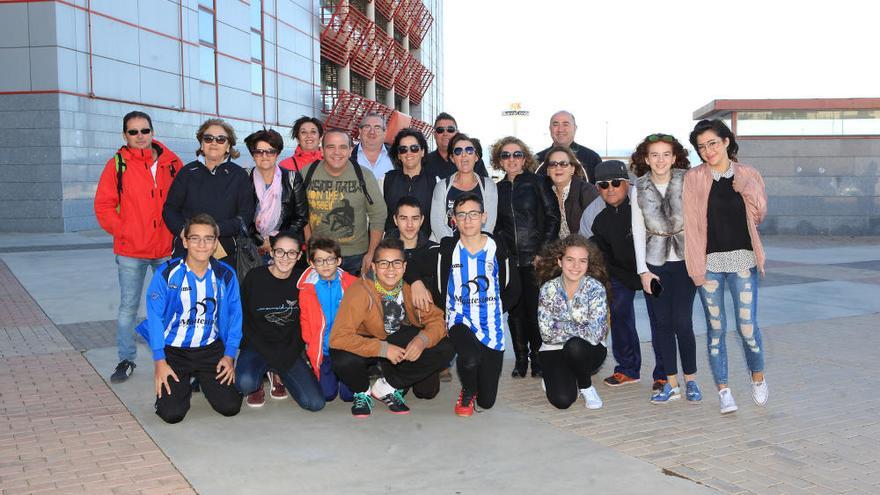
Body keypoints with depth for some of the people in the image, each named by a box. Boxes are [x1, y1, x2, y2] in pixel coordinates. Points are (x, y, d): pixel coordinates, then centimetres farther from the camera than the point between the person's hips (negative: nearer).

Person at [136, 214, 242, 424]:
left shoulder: (225, 275, -4)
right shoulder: (167, 273, -12)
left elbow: (234, 316, 4)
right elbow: (155, 317, -8)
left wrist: (229, 355, -2)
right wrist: (159, 361, -11)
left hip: (210, 349, 2)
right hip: (174, 350, -2)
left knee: (230, 406, -9)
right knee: (172, 413, -14)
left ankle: (204, 380, 24)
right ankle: (182, 385, 22)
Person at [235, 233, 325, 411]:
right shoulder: (254, 277, -6)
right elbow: (244, 321, -3)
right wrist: (270, 356, -8)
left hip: (288, 351, 2)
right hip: (257, 347, -2)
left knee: (315, 403, -13)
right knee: (245, 383, -34)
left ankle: (276, 375, 13)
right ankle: (257, 384, 4)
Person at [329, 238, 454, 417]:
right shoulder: (360, 291, -27)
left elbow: (436, 319, -7)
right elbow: (339, 337, -31)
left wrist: (423, 339, -30)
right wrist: (383, 349, -36)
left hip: (403, 339, 4)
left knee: (444, 349, -19)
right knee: (343, 359, -36)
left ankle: (387, 387, -3)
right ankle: (362, 392, 2)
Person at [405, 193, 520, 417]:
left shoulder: (497, 247, -1)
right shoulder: (446, 249, -2)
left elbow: (512, 286, 10)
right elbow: (412, 268, 4)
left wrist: (497, 309, 7)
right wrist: (416, 281, -14)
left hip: (492, 326, 1)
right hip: (460, 320, -1)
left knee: (487, 402, 2)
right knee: (470, 358, -37)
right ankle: (467, 393, 0)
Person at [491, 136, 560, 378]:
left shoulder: (538, 182, 1)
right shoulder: (497, 189, 12)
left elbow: (553, 215, -2)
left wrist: (544, 251, -8)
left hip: (534, 258, -3)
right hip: (508, 260, 3)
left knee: (535, 308, -2)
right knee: (515, 310, 6)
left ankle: (537, 358, 12)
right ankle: (520, 359, 17)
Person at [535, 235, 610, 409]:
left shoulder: (596, 288, -15)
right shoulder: (549, 289, -9)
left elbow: (595, 333, -23)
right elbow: (546, 333, -14)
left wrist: (561, 326, -18)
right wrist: (580, 331, -17)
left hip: (589, 352, -1)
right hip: (555, 351, 1)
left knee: (575, 346, -36)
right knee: (562, 401, -22)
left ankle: (586, 386, -5)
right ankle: (554, 378, 15)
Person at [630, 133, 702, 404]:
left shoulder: (687, 183, -3)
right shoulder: (639, 189, 3)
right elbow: (638, 231, 4)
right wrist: (643, 270, 0)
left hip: (684, 261, -2)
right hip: (654, 264, 2)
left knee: (682, 322, -5)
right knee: (661, 323, 4)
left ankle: (691, 380, 13)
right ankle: (671, 383, 15)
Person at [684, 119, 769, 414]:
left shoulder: (748, 175, 6)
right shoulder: (694, 178, 1)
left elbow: (759, 216, 12)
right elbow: (691, 224, -1)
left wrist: (747, 190, -6)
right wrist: (697, 267, -6)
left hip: (743, 259, 1)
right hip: (709, 261, 0)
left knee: (748, 327, -3)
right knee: (716, 328, 4)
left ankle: (758, 377, 25)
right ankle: (723, 390, 16)